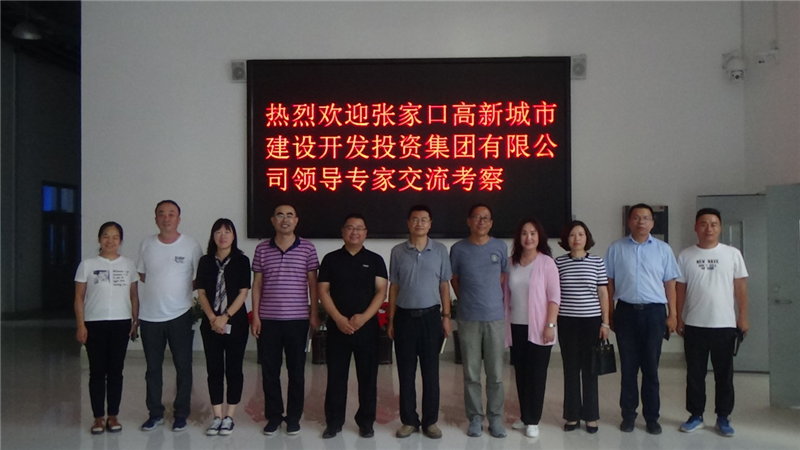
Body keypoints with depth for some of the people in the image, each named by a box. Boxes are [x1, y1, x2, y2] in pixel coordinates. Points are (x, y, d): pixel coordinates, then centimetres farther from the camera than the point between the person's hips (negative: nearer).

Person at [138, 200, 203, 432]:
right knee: (153, 367, 12)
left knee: (183, 367, 5)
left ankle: (181, 414, 18)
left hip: (180, 315, -3)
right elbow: (143, 274, 14)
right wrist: (161, 287, 2)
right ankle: (155, 413, 25)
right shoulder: (146, 244, 3)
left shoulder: (191, 245, -6)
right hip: (150, 316, 3)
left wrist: (181, 290, -4)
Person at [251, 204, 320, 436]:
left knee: (296, 370, 7)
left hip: (297, 319, -1)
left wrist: (314, 314, -1)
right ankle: (273, 416, 22)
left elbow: (313, 283, 2)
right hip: (268, 319, 1)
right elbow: (257, 284, 6)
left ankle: (294, 416, 20)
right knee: (269, 370, 7)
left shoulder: (307, 248, 0)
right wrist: (255, 316, 1)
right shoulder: (262, 249, 3)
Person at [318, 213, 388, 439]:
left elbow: (381, 291, -2)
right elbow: (323, 291, 1)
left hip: (367, 326, 0)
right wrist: (338, 318, -12)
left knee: (368, 376, 5)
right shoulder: (331, 259, 5)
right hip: (337, 326, 0)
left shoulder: (375, 260, 4)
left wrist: (364, 317, -15)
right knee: (336, 376, 5)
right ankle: (333, 422, 16)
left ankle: (366, 422, 17)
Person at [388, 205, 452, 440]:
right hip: (404, 316, 1)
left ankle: (430, 421, 18)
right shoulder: (397, 251, 2)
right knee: (406, 371, 7)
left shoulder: (440, 250, 2)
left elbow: (444, 285, 5)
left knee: (431, 371, 6)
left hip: (430, 316, 0)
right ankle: (409, 420, 19)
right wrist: (391, 320, 4)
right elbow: (394, 287, 6)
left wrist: (446, 316, 1)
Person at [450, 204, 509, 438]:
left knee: (495, 374, 7)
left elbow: (504, 277, 12)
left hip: (496, 318, 1)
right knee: (471, 374, 6)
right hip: (468, 319, 0)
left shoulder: (500, 247, 1)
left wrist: (493, 301, 9)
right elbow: (454, 280, 10)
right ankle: (475, 418, 19)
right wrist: (468, 302, 7)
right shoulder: (458, 249, -1)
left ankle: (496, 418, 20)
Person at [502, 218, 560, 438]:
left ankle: (533, 421, 11)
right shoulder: (512, 262, 6)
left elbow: (554, 296, -8)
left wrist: (550, 325, -14)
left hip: (538, 327, -4)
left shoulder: (546, 262, -5)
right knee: (521, 373, 10)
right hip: (516, 327, 4)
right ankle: (524, 417, 21)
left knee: (536, 374, 3)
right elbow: (506, 295, 10)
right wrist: (504, 325, 8)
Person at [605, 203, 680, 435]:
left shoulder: (663, 249, 5)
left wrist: (672, 314, 2)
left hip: (654, 312, 0)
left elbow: (669, 284, 6)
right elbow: (609, 283, 5)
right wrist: (608, 314, 3)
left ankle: (652, 417, 18)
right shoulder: (616, 249, 4)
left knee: (651, 367, 6)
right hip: (626, 311, 0)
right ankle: (628, 414, 19)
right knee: (628, 366, 7)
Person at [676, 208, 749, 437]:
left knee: (724, 374, 8)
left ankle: (723, 418, 21)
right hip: (694, 325, 1)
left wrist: (743, 317, -1)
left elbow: (740, 287, 2)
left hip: (724, 325, 0)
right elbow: (680, 289, 5)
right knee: (695, 374, 9)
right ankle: (696, 416, 20)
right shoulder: (685, 256, 2)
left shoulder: (732, 254, 1)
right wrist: (679, 318, 3)